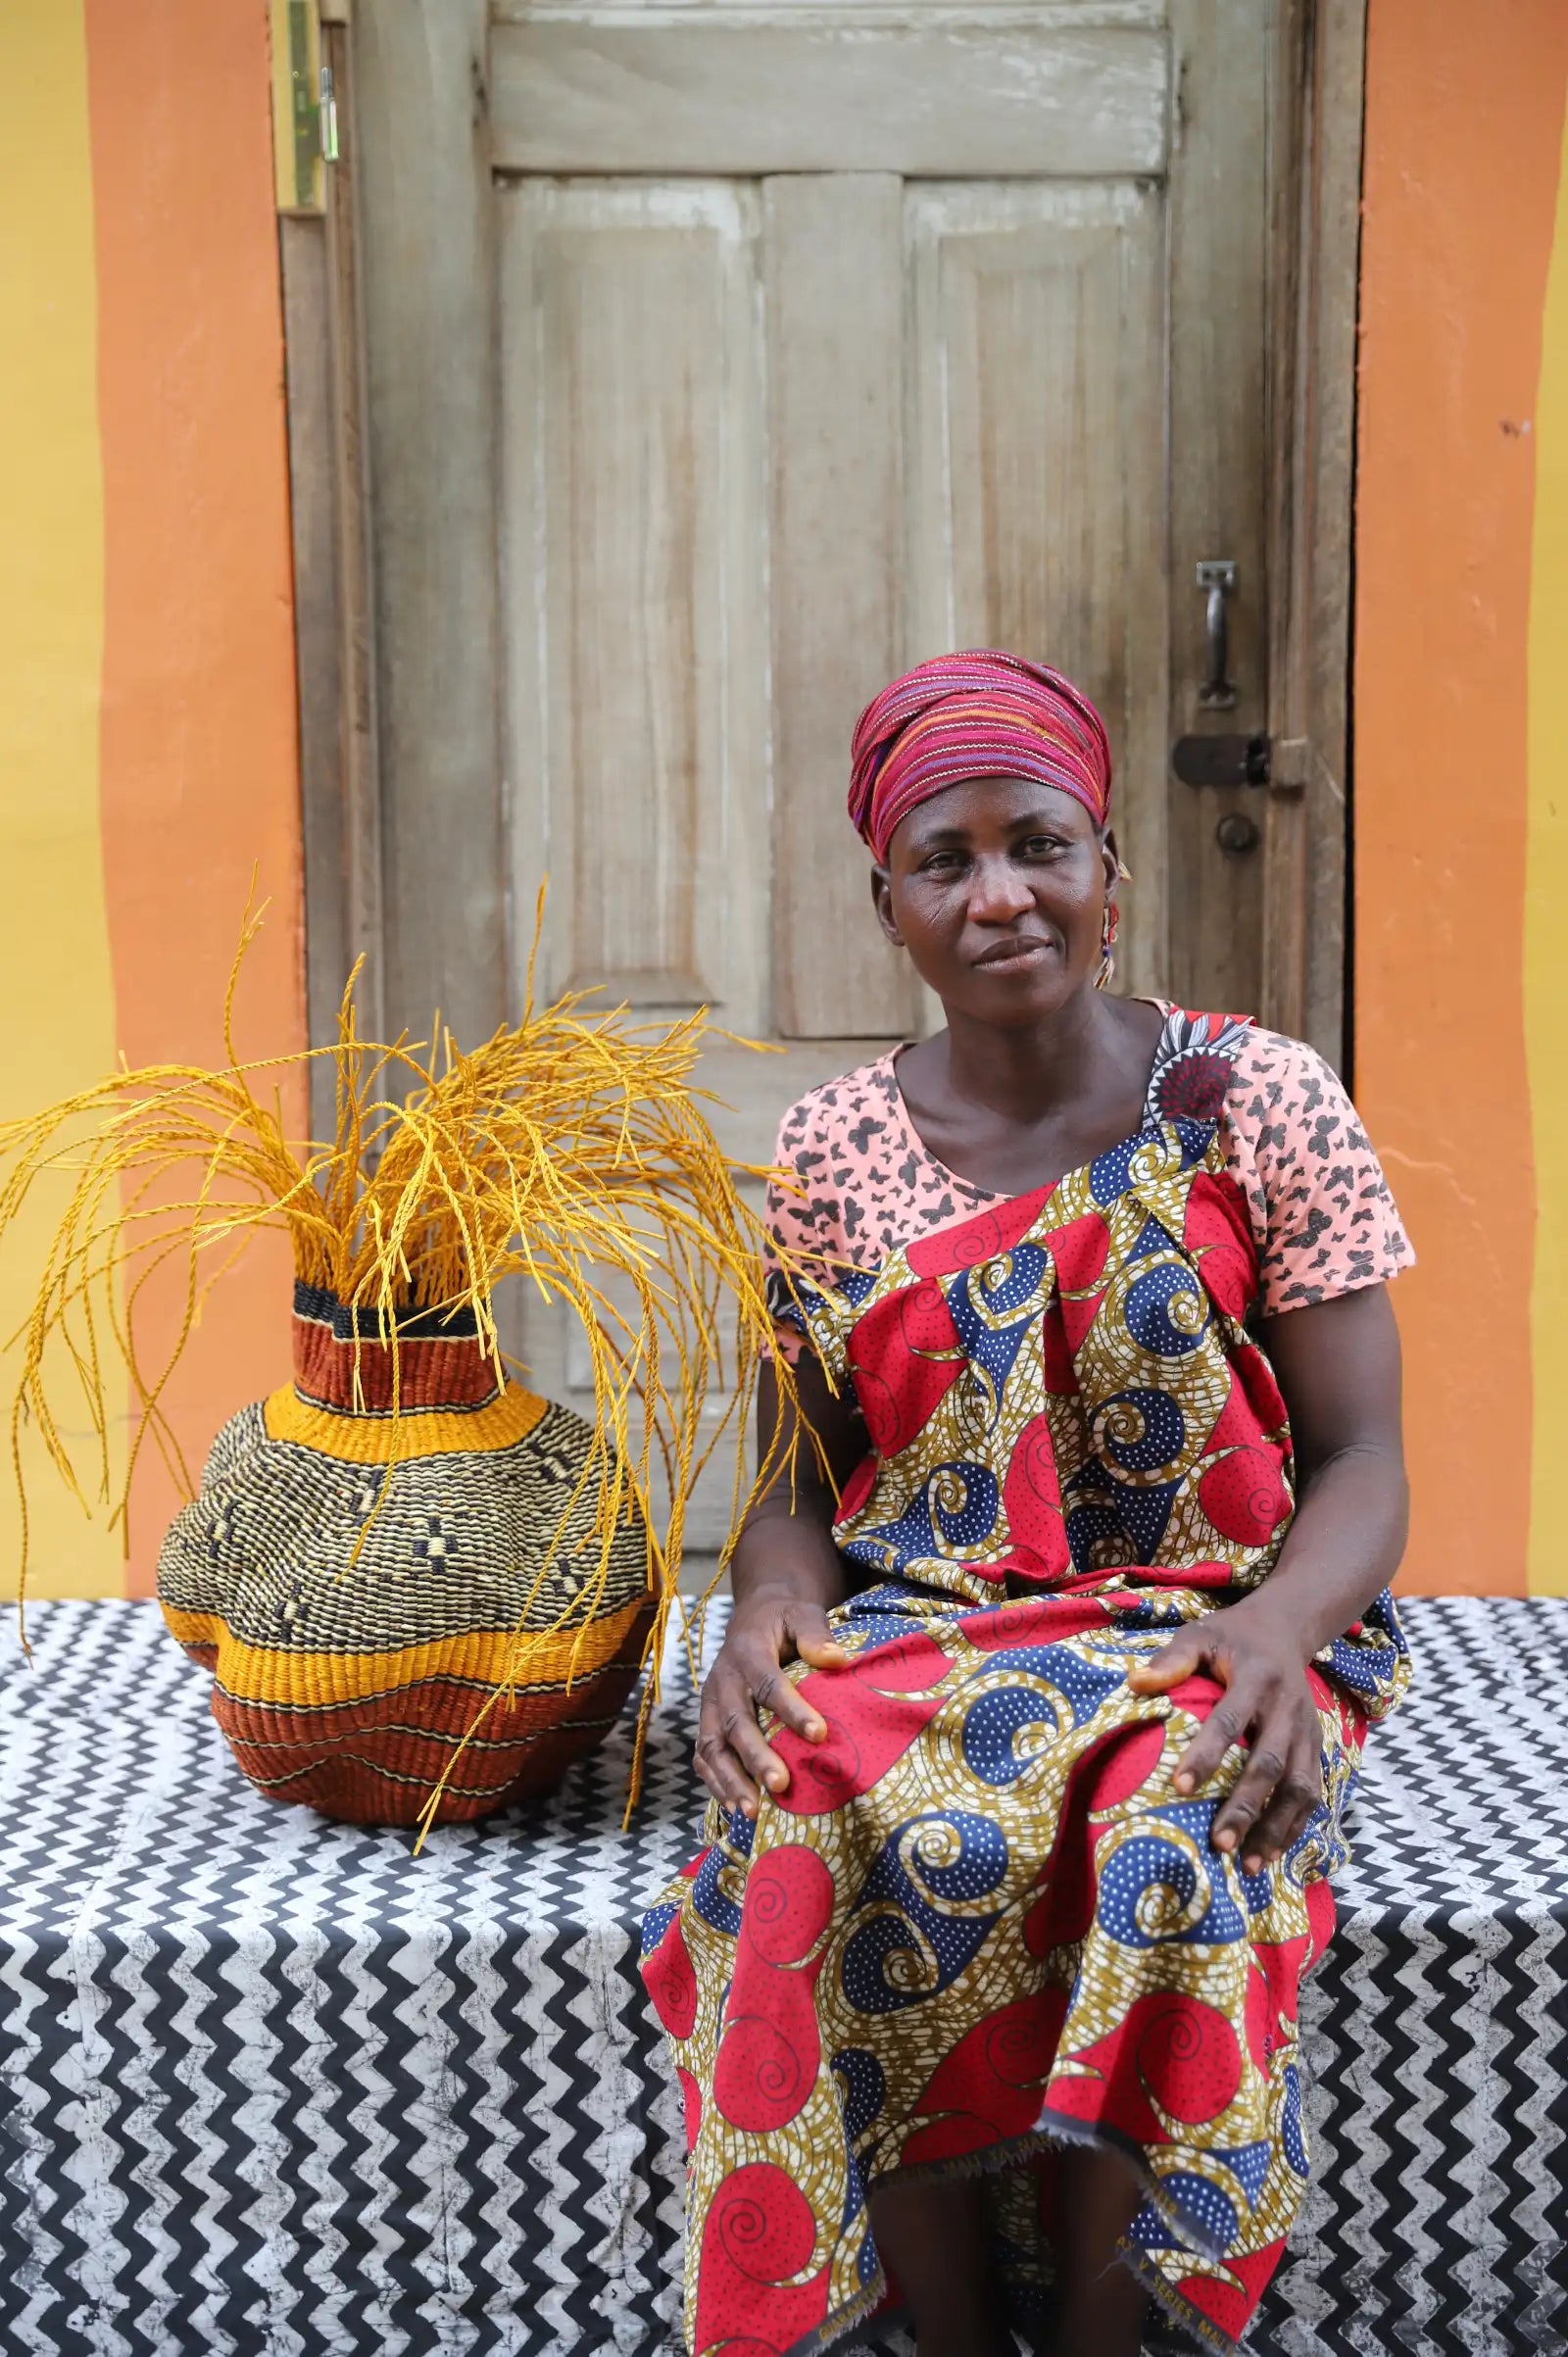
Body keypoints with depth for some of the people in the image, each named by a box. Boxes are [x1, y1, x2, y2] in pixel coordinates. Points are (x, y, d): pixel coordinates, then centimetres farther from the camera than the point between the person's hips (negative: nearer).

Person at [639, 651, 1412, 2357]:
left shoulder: (1259, 1100, 0)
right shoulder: (830, 1154, 5)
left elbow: (1363, 1460, -1)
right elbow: (801, 1481, 9)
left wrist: (1281, 1627, -23)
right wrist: (770, 1616, -15)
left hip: (1209, 1637, -1)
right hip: (918, 1633, 1)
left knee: (1153, 1848, -34)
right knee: (899, 1847, -32)